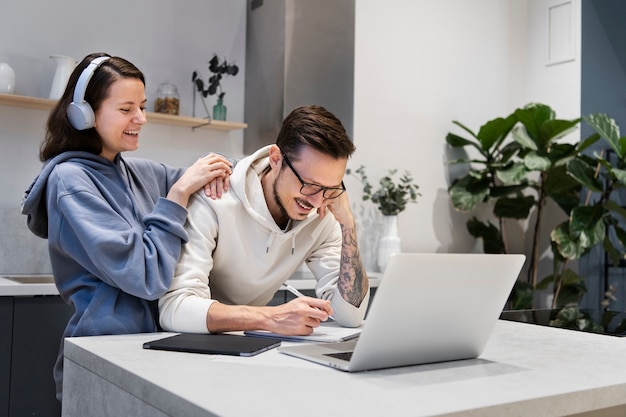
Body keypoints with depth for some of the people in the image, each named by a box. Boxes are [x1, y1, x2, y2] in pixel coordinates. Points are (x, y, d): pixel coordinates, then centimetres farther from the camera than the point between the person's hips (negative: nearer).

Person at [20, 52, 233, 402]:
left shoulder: (142, 172, 8)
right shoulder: (70, 179, -10)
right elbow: (147, 276, -17)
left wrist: (216, 169, -3)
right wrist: (180, 191, -14)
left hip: (153, 343, 6)